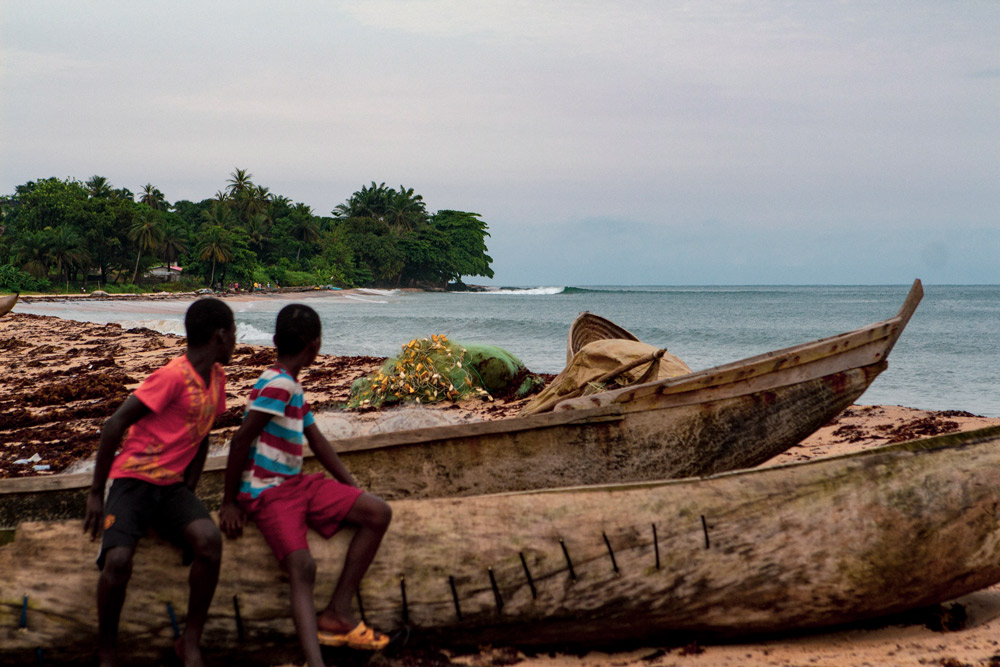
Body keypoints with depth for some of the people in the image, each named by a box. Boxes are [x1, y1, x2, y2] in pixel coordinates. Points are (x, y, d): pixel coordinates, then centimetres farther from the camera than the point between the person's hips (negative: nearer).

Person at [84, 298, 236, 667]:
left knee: (210, 539, -24)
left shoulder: (216, 376, 8)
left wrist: (189, 492, 11)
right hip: (134, 480, -6)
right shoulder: (172, 377, -16)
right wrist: (96, 494, -11)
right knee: (117, 560, -28)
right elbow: (114, 426, -15)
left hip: (173, 486, 6)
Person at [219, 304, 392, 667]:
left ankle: (338, 613, -3)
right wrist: (229, 502, -15)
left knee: (378, 513, -1)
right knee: (301, 566, -28)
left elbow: (317, 441, 21)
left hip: (299, 485, 9)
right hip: (267, 492, -9)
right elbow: (241, 439, -19)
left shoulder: (293, 387, 16)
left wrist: (354, 489, 16)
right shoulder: (277, 383, -15)